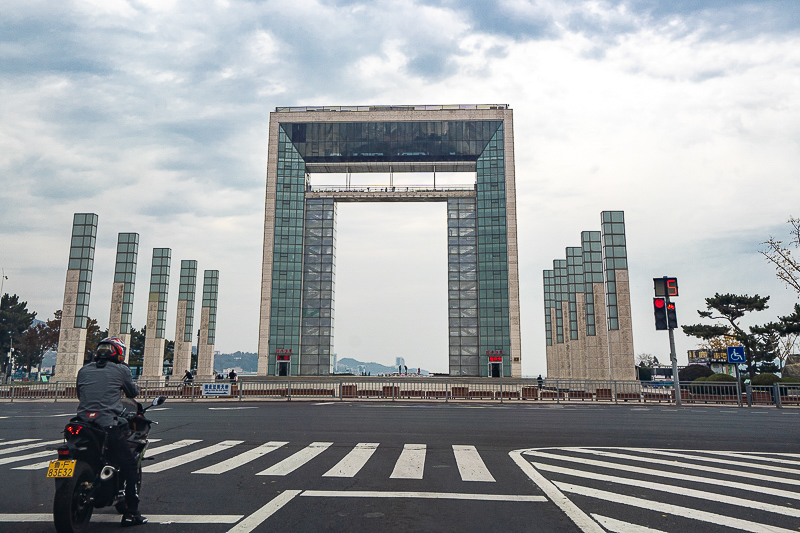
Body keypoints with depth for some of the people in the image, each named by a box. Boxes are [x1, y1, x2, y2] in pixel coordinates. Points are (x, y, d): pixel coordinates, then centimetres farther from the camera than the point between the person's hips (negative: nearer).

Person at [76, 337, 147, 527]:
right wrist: (135, 387, 35)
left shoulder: (83, 370, 13)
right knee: (129, 465, 3)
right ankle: (130, 512, 1)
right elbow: (133, 392, 14)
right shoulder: (121, 369, 2)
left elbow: (79, 394, 23)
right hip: (108, 425, -5)